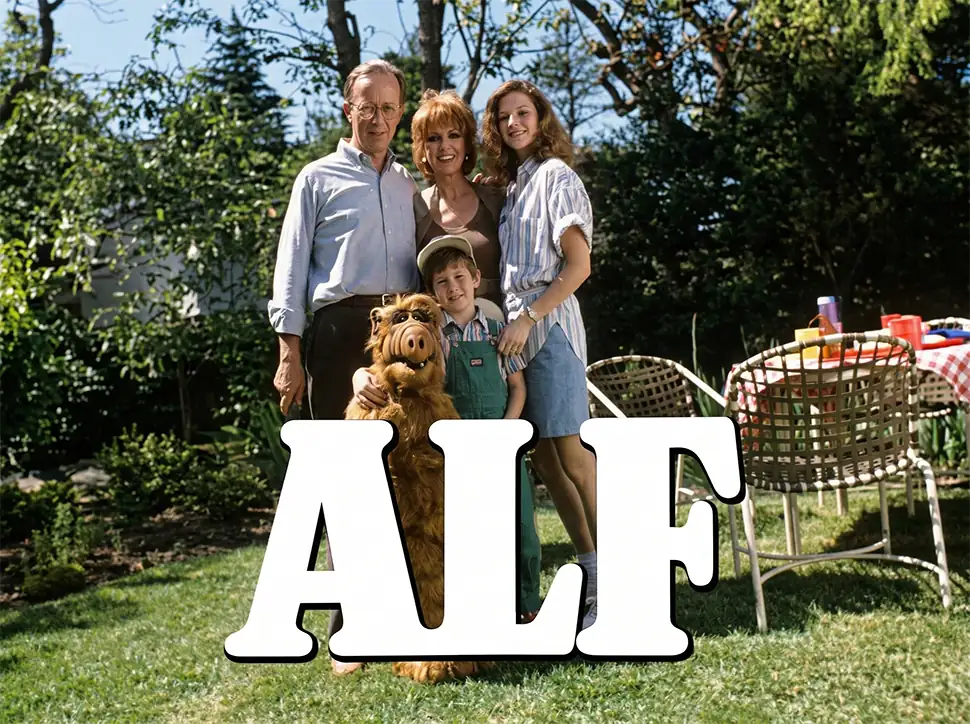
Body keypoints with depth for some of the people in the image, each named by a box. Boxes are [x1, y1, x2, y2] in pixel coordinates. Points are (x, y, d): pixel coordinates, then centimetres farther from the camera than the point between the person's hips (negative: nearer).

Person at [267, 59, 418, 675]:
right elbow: (292, 266, 4)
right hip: (341, 330, -3)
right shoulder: (319, 178, 10)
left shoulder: (411, 184, 21)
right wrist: (290, 352, -5)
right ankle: (352, 628, 3)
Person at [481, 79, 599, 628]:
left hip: (549, 318, -7)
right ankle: (592, 570, 13)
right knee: (543, 455, 5)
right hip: (517, 323, 8)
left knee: (570, 452, -11)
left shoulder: (556, 175, -1)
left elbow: (578, 265, -10)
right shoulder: (511, 186, 22)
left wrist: (527, 318, -17)